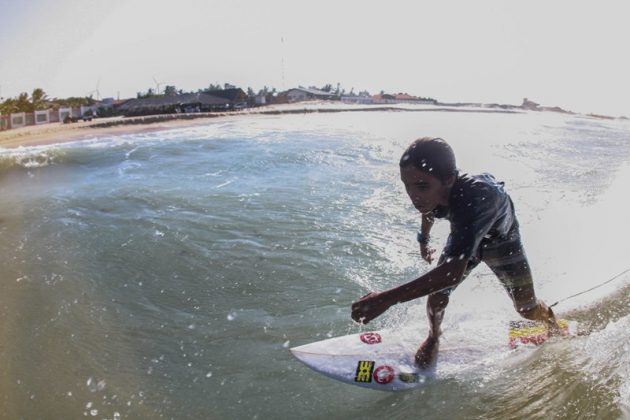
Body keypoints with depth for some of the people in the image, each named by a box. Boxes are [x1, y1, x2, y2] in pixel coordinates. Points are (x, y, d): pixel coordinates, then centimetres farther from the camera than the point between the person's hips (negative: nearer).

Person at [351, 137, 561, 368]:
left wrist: (387, 298, -61)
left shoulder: (476, 198, -51)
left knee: (528, 310, 7)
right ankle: (434, 338, 22)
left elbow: (454, 272, -58)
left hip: (500, 241, -3)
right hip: (463, 237, 4)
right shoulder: (433, 191, -31)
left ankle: (553, 326, 44)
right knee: (437, 294, -11)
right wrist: (424, 240, 13)